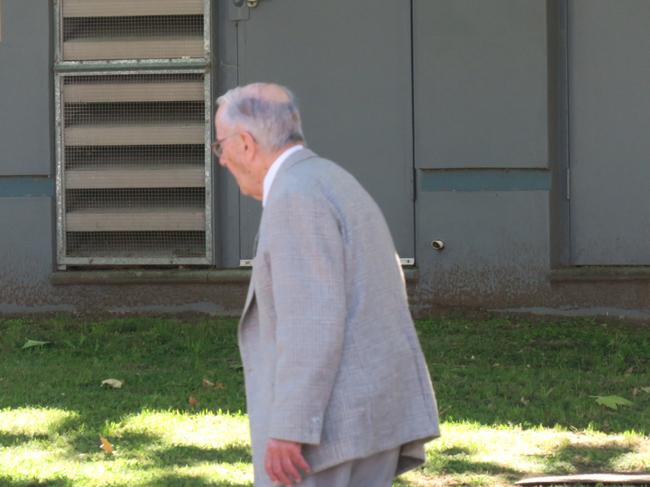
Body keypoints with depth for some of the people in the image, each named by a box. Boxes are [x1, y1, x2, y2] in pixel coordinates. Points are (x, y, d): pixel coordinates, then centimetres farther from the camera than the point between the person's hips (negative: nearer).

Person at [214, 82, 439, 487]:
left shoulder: (296, 198, -13)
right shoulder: (333, 187, 19)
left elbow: (313, 322, -21)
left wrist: (289, 430, -22)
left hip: (335, 419, -10)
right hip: (373, 409, 10)